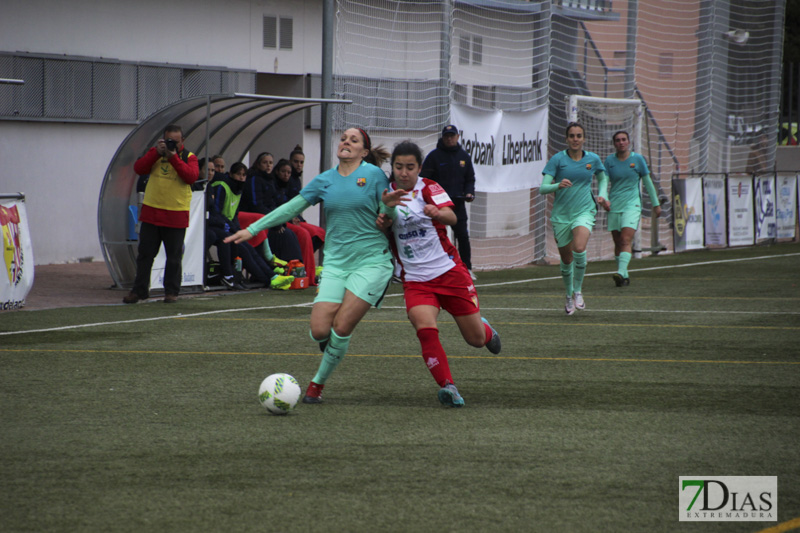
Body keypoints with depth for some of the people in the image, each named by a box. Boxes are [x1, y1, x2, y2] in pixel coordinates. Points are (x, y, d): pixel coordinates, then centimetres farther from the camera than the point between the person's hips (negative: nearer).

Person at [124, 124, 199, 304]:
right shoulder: (156, 153, 10)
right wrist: (156, 153, -11)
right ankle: (139, 290, 12)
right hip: (151, 212, 2)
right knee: (145, 253, 5)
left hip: (176, 216, -2)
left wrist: (174, 157, -18)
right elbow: (138, 168, -2)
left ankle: (171, 291, 13)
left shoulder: (188, 157, 3)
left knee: (174, 256, 3)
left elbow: (191, 176, -16)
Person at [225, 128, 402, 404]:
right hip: (336, 263, 3)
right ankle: (334, 350, 25)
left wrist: (388, 204, -21)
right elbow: (291, 208, 14)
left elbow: (388, 221, 2)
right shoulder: (325, 180, 11)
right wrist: (253, 229, 11)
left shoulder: (374, 175, 0)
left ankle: (318, 383, 6)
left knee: (341, 328, -13)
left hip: (371, 260, -3)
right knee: (320, 330, -11)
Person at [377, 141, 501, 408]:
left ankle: (485, 329, 44)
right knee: (425, 328, -27)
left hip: (449, 271, -1)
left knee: (476, 339, 7)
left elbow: (452, 217, -22)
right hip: (415, 280, 1)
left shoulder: (428, 188, -6)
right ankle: (447, 385, -20)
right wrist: (381, 223, -10)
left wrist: (438, 213, -46)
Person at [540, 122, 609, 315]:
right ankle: (569, 296, 32)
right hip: (561, 214, 0)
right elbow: (543, 188, -12)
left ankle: (578, 290, -8)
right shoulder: (557, 159, -6)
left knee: (579, 248, -27)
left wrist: (602, 195, 5)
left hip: (584, 211, 0)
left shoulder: (593, 159, 2)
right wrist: (558, 185, -32)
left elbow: (603, 178, 23)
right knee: (566, 259, 7)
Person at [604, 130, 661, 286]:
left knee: (625, 240, -18)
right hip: (614, 207, 3)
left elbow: (648, 182, 9)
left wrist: (656, 204, 13)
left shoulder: (637, 159, 2)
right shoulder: (609, 160, 6)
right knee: (617, 243, 5)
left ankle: (621, 273, -32)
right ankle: (624, 277, 15)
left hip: (632, 205, -3)